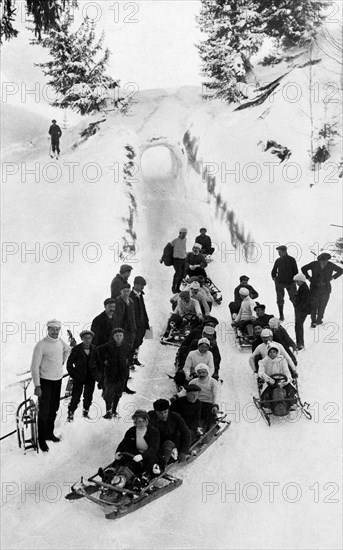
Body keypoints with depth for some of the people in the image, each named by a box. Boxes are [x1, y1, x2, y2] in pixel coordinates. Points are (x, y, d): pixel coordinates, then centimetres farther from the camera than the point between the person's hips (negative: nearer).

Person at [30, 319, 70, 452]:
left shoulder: (60, 341, 2)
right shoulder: (41, 345, -18)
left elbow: (67, 350, 27)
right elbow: (34, 367, -16)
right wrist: (37, 385, -19)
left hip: (58, 380, 7)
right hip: (45, 381, -6)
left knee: (54, 409, 17)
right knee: (44, 411, -2)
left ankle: (49, 433, 32)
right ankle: (41, 440, 8)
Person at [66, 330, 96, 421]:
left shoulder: (95, 349, 0)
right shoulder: (76, 349, -8)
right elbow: (69, 363, -2)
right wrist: (73, 375, -8)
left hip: (90, 378, 3)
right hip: (78, 378, -3)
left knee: (88, 396, 12)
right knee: (75, 397, -4)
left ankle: (85, 412, 30)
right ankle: (70, 414, 10)